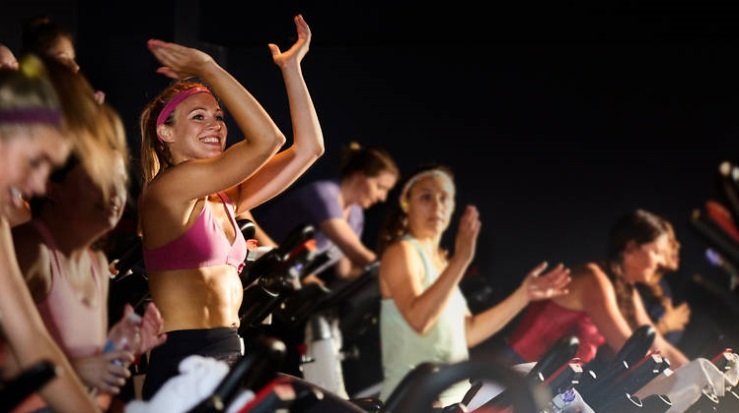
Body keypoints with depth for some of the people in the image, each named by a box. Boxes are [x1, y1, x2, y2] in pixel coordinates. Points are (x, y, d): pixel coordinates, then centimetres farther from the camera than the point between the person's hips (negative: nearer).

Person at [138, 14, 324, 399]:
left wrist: (291, 67, 15)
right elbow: (267, 139, -16)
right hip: (183, 366, -8)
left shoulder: (224, 201, 16)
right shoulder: (166, 188, -8)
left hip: (229, 358, 8)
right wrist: (208, 69, -12)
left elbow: (308, 147, 14)